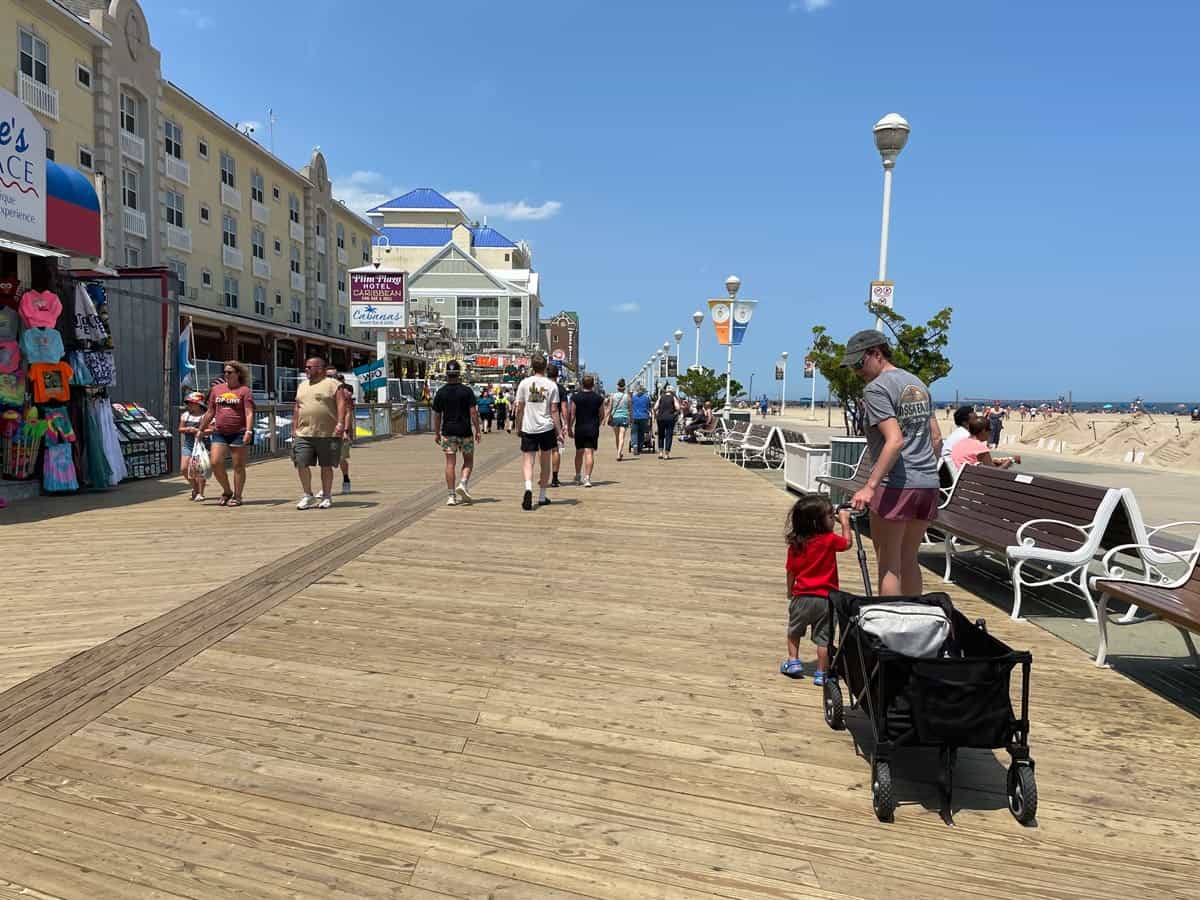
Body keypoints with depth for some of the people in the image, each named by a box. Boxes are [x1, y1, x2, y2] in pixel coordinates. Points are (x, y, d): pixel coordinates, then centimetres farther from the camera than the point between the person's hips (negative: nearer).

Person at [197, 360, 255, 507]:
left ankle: (237, 496, 10)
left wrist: (249, 431, -23)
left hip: (238, 434, -5)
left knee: (238, 466, 2)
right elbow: (210, 412, 20)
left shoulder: (244, 390, -2)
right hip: (219, 433, 5)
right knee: (215, 463, -4)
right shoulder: (216, 389, 13)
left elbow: (249, 413, -10)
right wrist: (201, 429, 21)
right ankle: (227, 492, 16)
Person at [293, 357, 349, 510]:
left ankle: (326, 496, 16)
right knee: (301, 464, -4)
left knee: (326, 466, 4)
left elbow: (341, 405, -9)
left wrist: (340, 423, -21)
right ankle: (308, 496, 10)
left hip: (328, 434, -4)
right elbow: (296, 408, 21)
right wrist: (294, 428, 15)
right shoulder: (302, 386, 19)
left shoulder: (333, 384, 0)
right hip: (304, 434, 5)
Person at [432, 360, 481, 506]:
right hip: (465, 431, -2)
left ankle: (451, 496, 1)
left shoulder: (441, 392, 1)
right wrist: (477, 431, -2)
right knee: (468, 461, 14)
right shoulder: (467, 391, -6)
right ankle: (463, 484, -8)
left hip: (448, 432, 2)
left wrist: (436, 433, 14)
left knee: (450, 463, 3)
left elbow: (437, 415, 4)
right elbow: (473, 412, -9)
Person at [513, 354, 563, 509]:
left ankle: (528, 488, -25)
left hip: (528, 428, 0)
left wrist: (519, 427, 14)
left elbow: (519, 409, 2)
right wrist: (559, 430, 3)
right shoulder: (551, 385, -2)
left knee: (528, 460, 2)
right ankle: (542, 496, 21)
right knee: (545, 462, 13)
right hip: (546, 428, 0)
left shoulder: (524, 383, 0)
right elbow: (554, 411, -3)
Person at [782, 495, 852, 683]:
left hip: (801, 596, 3)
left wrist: (790, 592, 21)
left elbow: (791, 572, 6)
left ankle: (793, 662, 29)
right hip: (824, 598, -2)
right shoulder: (829, 540, -12)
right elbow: (847, 543, 8)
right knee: (823, 637, 6)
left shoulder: (795, 544, -2)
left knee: (794, 631, 24)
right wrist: (845, 522, 17)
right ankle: (821, 673, 9)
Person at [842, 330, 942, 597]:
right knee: (909, 561, 17)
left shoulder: (876, 389, -10)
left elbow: (895, 441, -21)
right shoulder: (918, 384, 16)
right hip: (929, 485, 8)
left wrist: (869, 486, -23)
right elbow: (937, 438, 17)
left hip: (896, 485, -8)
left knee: (889, 565, 1)